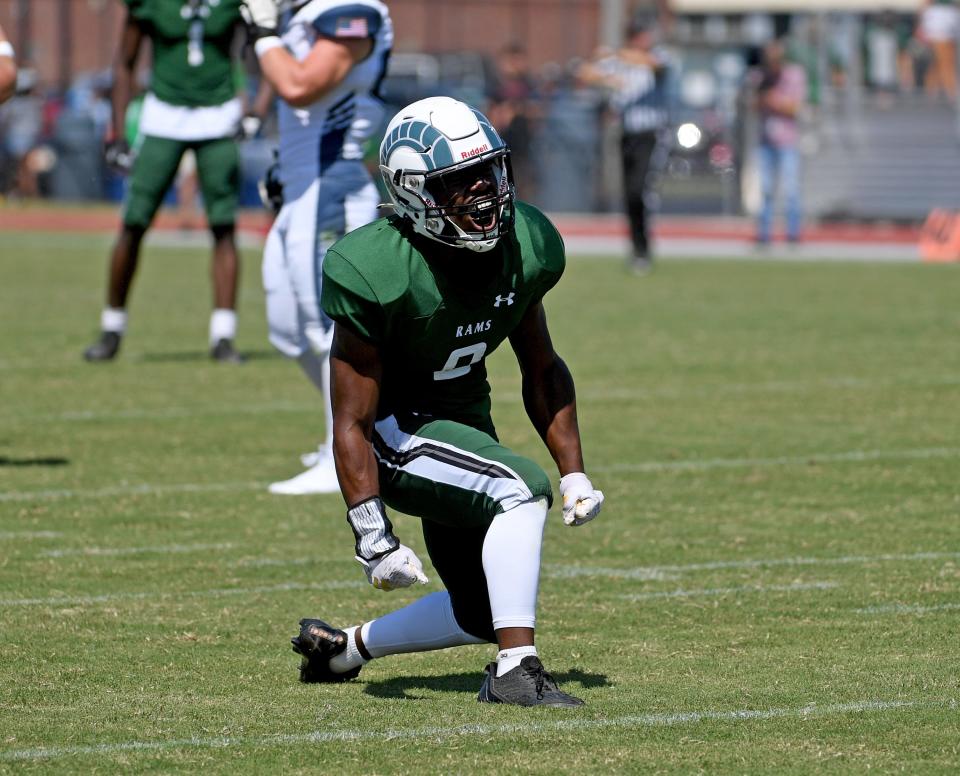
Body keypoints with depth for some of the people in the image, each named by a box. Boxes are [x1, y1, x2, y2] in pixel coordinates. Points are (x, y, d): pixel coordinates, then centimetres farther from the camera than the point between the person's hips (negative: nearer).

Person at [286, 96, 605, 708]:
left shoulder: (525, 248, -10)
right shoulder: (378, 275, -28)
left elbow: (542, 370, 8)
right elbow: (352, 423, -23)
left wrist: (575, 474, 5)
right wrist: (373, 538, -27)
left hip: (466, 421, 7)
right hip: (396, 432, -7)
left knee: (481, 614, 10)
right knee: (521, 489, -30)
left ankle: (342, 647, 32)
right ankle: (516, 670, -26)